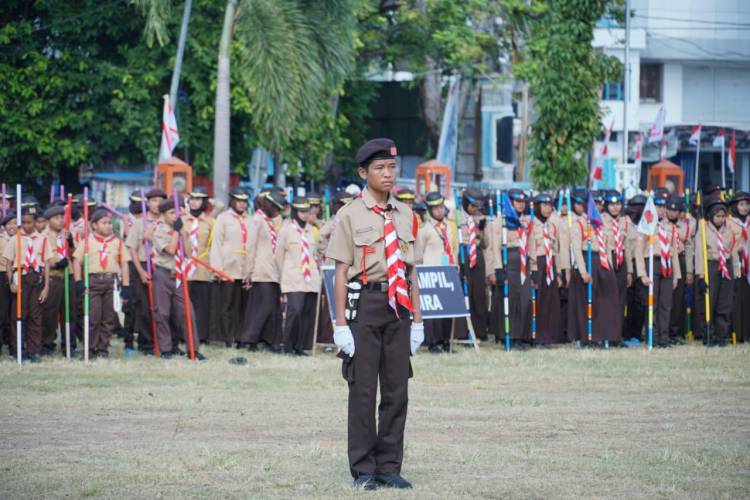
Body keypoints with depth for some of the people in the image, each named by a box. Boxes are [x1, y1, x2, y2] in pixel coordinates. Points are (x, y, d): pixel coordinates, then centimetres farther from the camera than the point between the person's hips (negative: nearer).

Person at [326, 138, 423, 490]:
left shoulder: (405, 215, 12)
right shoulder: (350, 215, -2)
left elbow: (410, 269, 15)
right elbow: (341, 272, -5)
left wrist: (417, 319, 11)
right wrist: (341, 323, -10)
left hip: (398, 306, 5)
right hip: (364, 303, -5)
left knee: (397, 391, 6)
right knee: (363, 390, -1)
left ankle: (389, 467, 13)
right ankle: (363, 470, 5)